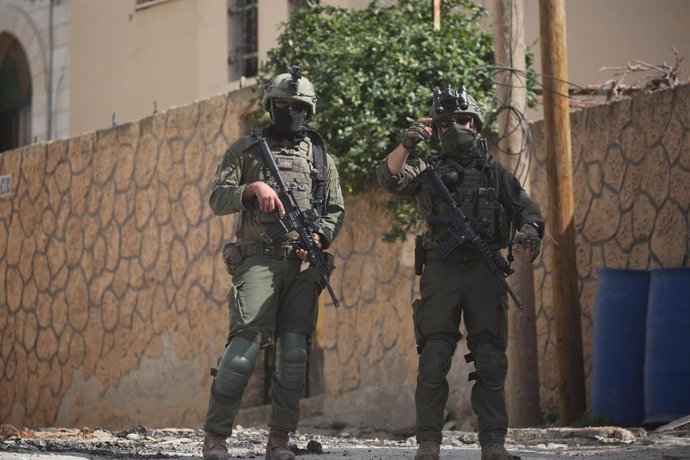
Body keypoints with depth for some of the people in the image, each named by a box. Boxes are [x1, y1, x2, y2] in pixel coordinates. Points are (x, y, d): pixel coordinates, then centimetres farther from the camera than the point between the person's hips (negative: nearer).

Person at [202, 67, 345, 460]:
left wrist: (319, 237, -4)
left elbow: (337, 210, 15)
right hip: (259, 258, -3)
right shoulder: (247, 148, 11)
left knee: (295, 351, -2)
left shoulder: (320, 155, 17)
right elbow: (218, 199, 4)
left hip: (304, 264, 3)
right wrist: (254, 187, -13)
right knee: (246, 343, -15)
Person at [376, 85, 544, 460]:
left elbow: (526, 208, 12)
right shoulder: (427, 170, 12)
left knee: (491, 364, 1)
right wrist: (408, 144, -21)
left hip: (485, 271, 1)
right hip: (441, 272, -1)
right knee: (433, 362, -6)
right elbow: (389, 178, -5)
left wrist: (529, 231, -11)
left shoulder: (495, 173, 16)